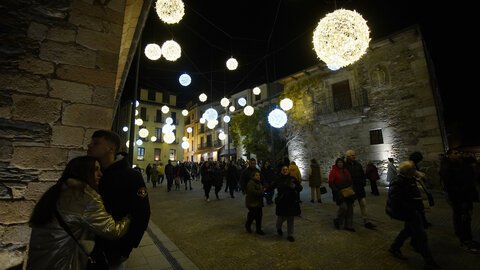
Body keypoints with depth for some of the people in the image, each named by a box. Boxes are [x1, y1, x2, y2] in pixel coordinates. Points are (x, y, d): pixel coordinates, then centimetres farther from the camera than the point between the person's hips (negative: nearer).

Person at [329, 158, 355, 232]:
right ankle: (337, 221, 9)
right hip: (339, 193, -6)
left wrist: (351, 186, 3)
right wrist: (337, 191, -19)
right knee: (343, 207, -17)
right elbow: (330, 183, -11)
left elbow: (350, 180, 21)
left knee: (350, 208, 7)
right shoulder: (333, 171, -7)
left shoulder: (346, 171, 11)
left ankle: (348, 225, 20)